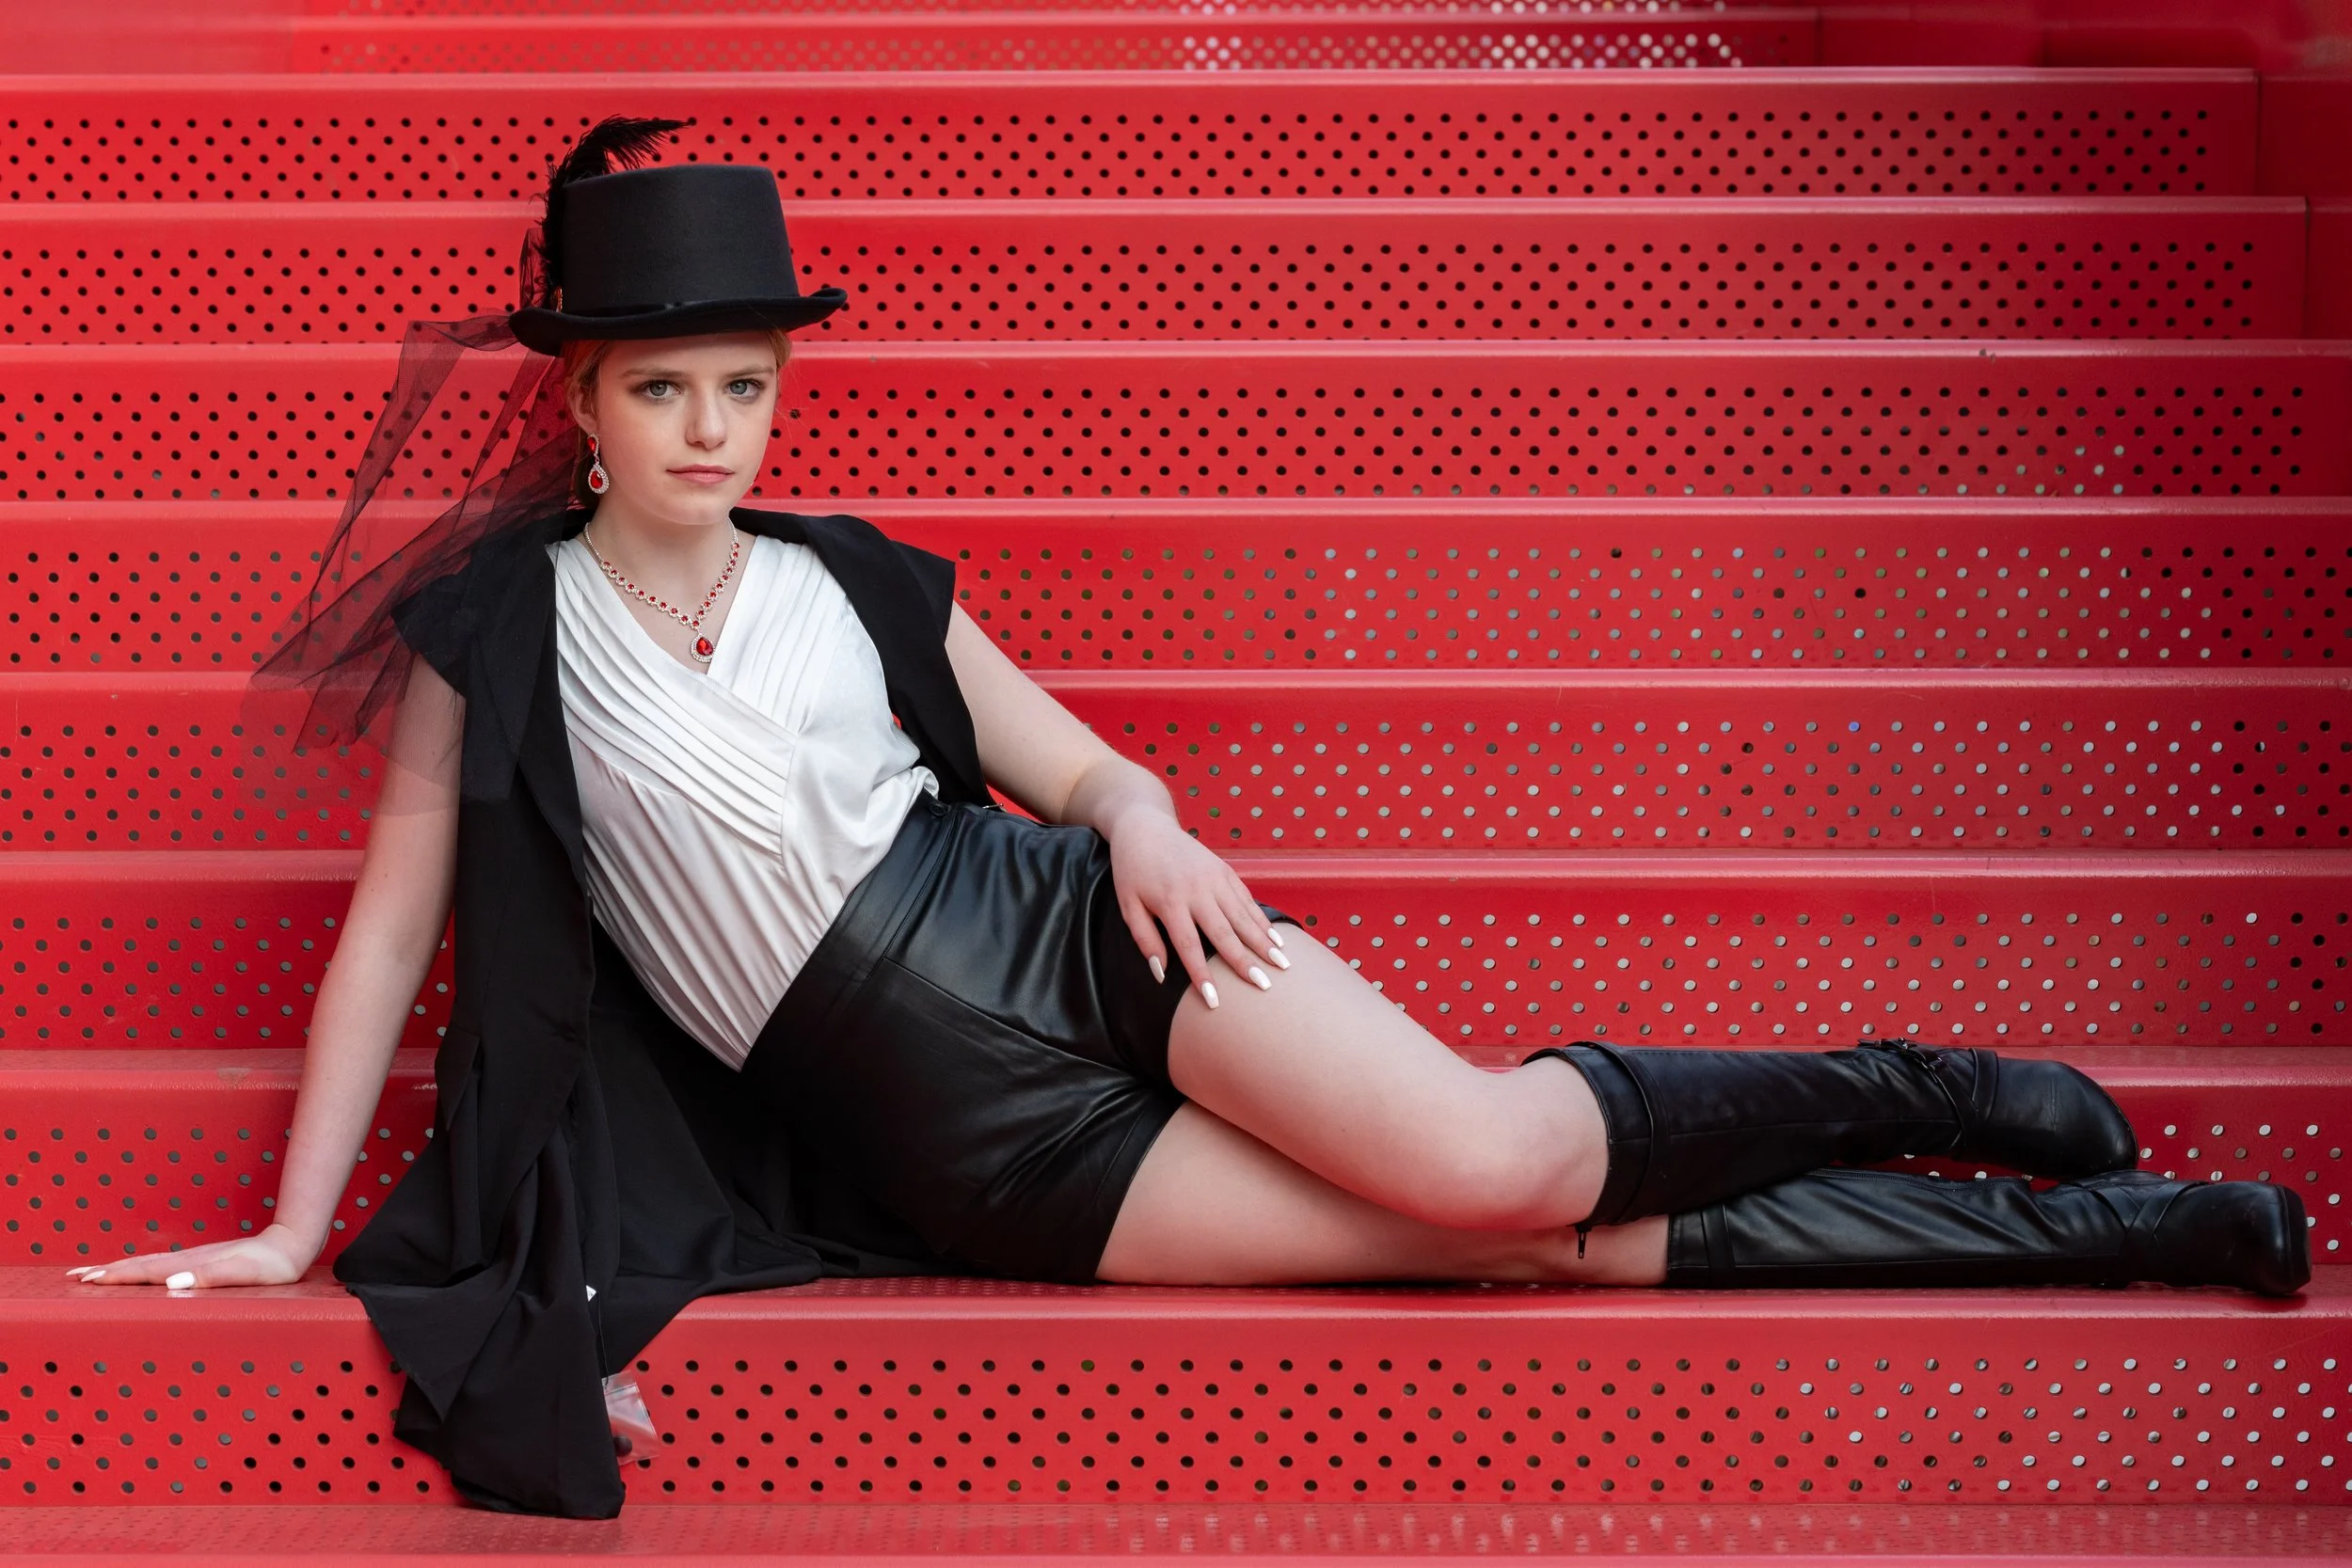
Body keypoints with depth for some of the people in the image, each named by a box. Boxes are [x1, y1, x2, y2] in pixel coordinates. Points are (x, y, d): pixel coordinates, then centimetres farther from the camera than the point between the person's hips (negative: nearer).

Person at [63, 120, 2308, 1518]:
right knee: (1517, 1226, -14)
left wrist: (1144, 826, -9)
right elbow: (388, 930, 5)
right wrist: (296, 1232, 3)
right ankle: (2045, 1241, -7)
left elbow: (1087, 767, 15)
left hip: (1065, 928, 2)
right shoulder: (492, 634, 2)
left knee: (1485, 1154, -24)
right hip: (959, 1134, -2)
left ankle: (1906, 1093, 0)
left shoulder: (857, 583, 9)